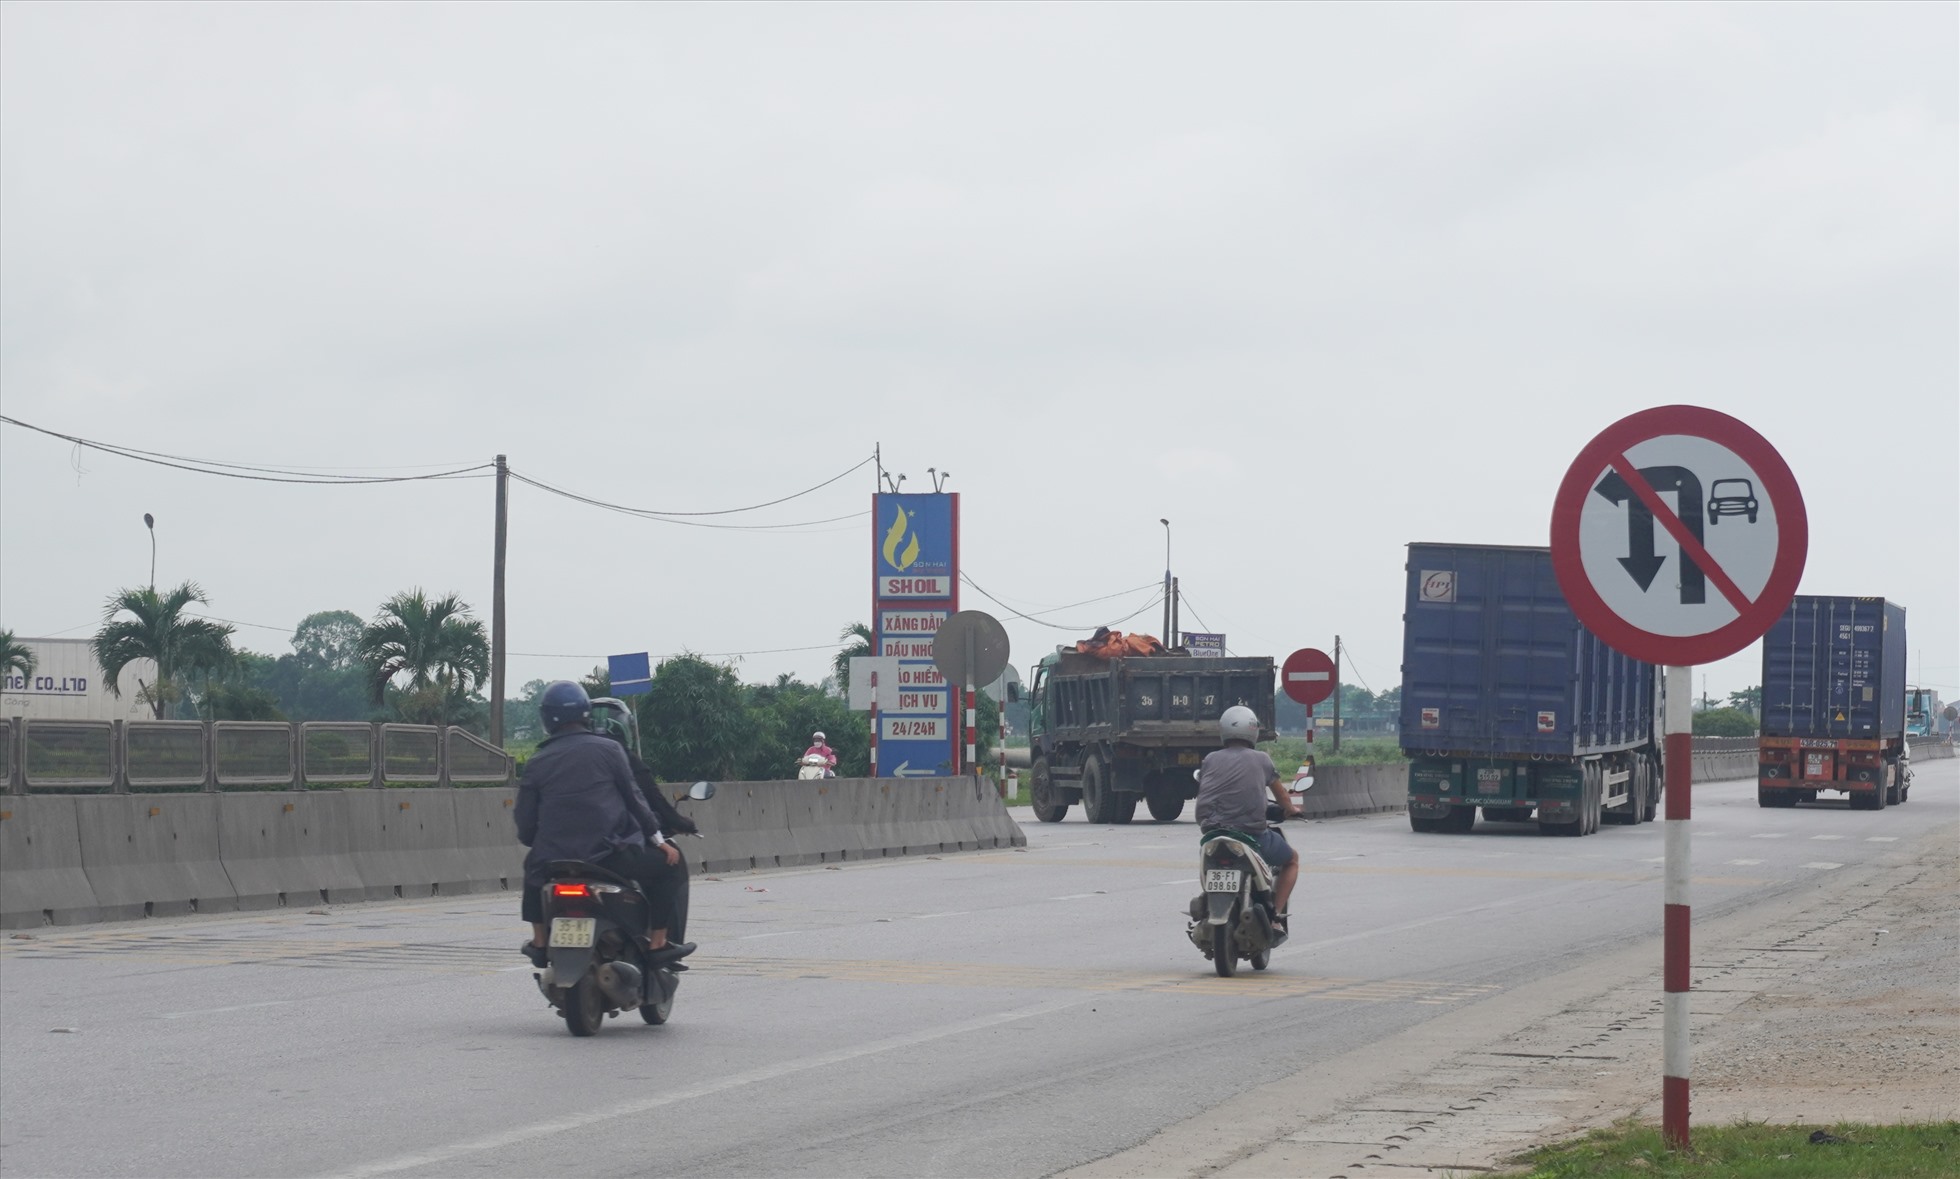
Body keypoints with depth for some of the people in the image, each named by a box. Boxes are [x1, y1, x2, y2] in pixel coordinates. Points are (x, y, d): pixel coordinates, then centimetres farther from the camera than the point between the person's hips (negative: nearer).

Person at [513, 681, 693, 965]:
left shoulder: (536, 764, 6)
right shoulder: (607, 750, 1)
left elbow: (525, 826, 7)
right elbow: (633, 797, 4)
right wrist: (659, 840, 13)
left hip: (554, 859, 3)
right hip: (607, 853, -3)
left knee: (533, 867, 36)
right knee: (663, 863, 17)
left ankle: (539, 941, 32)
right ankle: (658, 942, 11)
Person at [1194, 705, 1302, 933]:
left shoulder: (1210, 760, 7)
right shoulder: (1260, 760, 2)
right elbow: (1280, 794, 16)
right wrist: (1290, 809, 39)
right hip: (1253, 834, -3)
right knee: (1292, 859, 23)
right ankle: (1276, 915, 8)